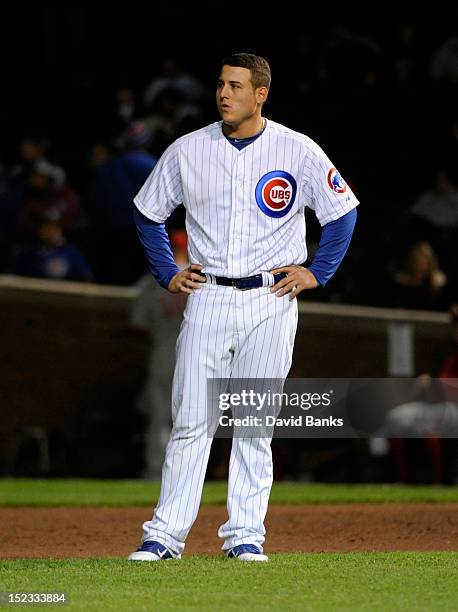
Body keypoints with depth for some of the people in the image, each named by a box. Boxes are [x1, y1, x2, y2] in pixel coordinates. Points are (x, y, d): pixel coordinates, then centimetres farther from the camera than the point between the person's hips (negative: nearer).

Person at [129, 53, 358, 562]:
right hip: (208, 299, 1)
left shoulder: (298, 151, -2)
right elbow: (148, 212, 15)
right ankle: (165, 534, 1)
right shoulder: (188, 150, 2)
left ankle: (245, 534, 9)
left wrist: (317, 272, 2)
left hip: (271, 300, -1)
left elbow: (342, 212, 9)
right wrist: (167, 274, 8)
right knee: (191, 421, -2)